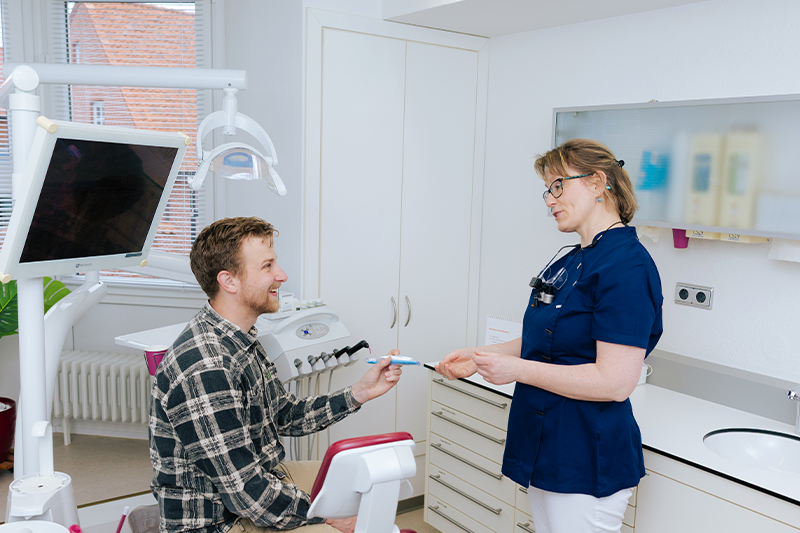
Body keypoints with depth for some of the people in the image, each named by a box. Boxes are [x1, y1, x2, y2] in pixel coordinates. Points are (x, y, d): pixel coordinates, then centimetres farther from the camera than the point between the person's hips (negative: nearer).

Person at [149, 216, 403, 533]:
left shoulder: (241, 340, 3)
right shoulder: (205, 369, -30)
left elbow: (286, 417, 11)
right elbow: (246, 492, -28)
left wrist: (358, 393, 0)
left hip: (261, 477, 10)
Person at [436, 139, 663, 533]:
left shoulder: (626, 265, -19)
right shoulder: (569, 263, 11)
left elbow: (614, 382, -24)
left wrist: (517, 369, -21)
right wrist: (479, 356, 7)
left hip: (586, 463, -9)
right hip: (546, 453, 9)